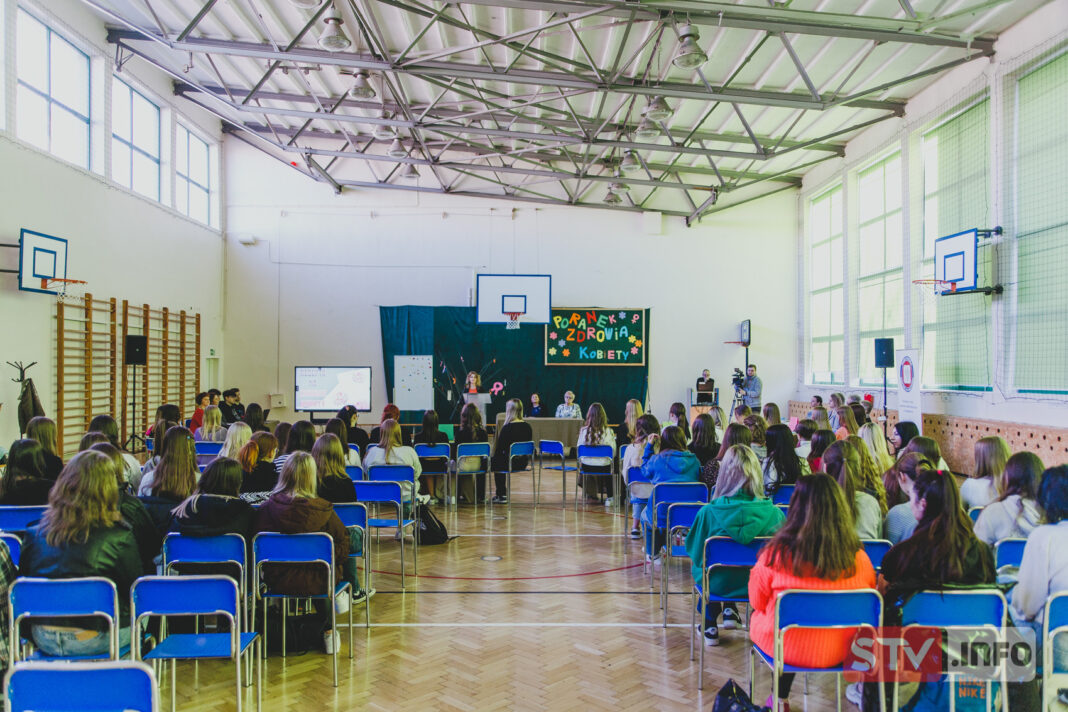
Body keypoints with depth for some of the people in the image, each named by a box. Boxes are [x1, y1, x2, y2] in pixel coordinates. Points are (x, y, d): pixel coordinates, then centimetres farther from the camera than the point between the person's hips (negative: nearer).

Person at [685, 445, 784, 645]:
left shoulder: (708, 512, -21)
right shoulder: (773, 512, -17)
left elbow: (695, 556, -7)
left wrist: (695, 568, 15)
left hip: (719, 585, -2)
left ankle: (710, 626, 32)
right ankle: (730, 611, 27)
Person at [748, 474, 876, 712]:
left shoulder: (776, 553, -24)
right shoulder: (858, 557, -17)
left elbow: (758, 601, -7)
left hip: (781, 646, -2)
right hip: (839, 652, 3)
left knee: (756, 615, 29)